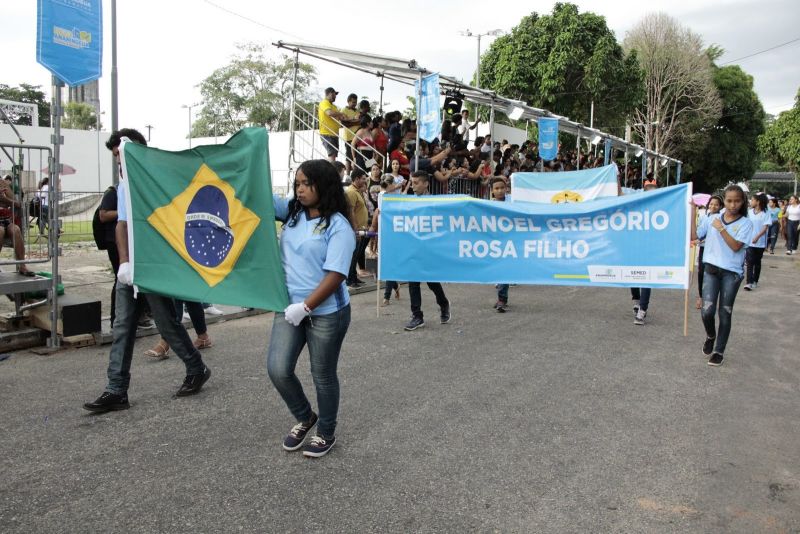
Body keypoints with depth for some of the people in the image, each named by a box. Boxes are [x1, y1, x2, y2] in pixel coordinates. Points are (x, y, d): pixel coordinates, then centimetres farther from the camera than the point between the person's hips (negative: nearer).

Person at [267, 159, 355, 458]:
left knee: (323, 376, 9)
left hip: (326, 313, -5)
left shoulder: (338, 227, -13)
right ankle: (304, 418, 29)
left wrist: (305, 307, -21)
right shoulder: (292, 212, 6)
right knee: (278, 369, 0)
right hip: (289, 308, 6)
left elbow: (335, 276, -19)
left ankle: (326, 433, 32)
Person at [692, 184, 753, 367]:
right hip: (711, 269, 1)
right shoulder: (712, 218, 4)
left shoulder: (745, 223, -3)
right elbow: (694, 236, 2)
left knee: (725, 314, 6)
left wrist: (721, 229, -16)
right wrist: (692, 215, -4)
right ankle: (710, 336, 24)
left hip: (732, 273, -1)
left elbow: (736, 246, -14)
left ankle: (719, 351, 20)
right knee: (707, 311, -8)